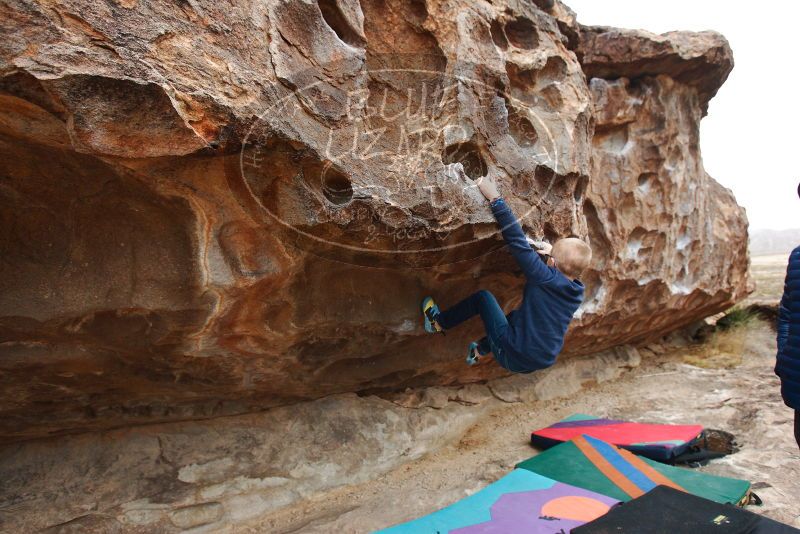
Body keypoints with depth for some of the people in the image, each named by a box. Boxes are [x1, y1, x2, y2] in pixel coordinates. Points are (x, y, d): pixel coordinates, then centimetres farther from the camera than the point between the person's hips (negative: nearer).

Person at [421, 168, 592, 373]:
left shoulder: (547, 279, -23)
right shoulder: (576, 293, -3)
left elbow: (518, 242, -25)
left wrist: (495, 198, -23)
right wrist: (551, 256, 6)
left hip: (514, 358, -7)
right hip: (542, 362, 7)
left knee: (483, 297, 8)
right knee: (515, 316, 33)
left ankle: (438, 323, 24)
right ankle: (480, 350, 40)